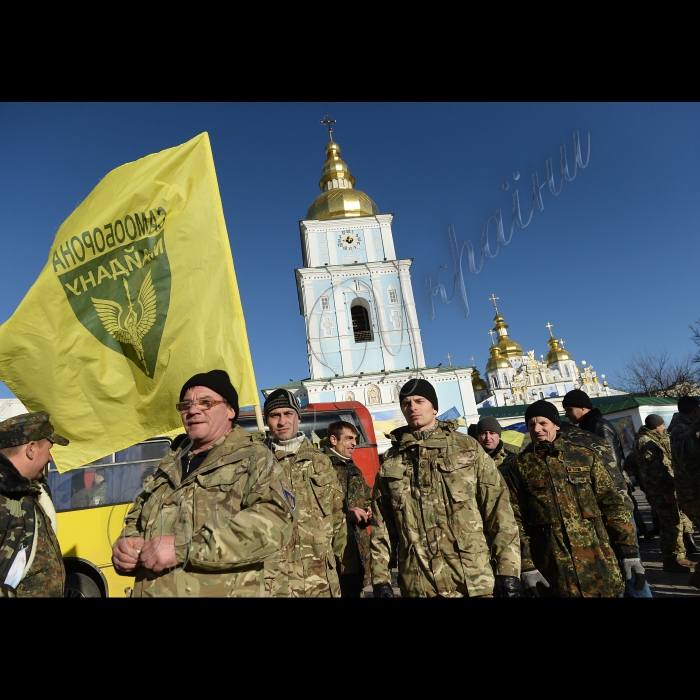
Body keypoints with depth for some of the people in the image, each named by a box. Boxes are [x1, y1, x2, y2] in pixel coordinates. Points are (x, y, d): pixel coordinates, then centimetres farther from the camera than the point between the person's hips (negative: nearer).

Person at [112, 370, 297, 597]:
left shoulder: (255, 459, -9)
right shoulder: (168, 467, 12)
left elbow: (273, 524, -25)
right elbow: (135, 523, 21)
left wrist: (183, 548, -27)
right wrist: (126, 547, -3)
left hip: (227, 591, -6)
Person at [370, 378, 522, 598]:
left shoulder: (468, 447, 1)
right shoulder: (391, 461, 6)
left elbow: (498, 509, -1)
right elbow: (381, 526, 8)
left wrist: (508, 570, -6)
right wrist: (381, 577, 4)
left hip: (472, 580, -1)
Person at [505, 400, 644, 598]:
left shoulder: (586, 456, 5)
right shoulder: (518, 466, 2)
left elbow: (612, 505, 6)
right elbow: (515, 519, -1)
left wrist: (629, 551, 1)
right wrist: (526, 565, -6)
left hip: (597, 559, 1)